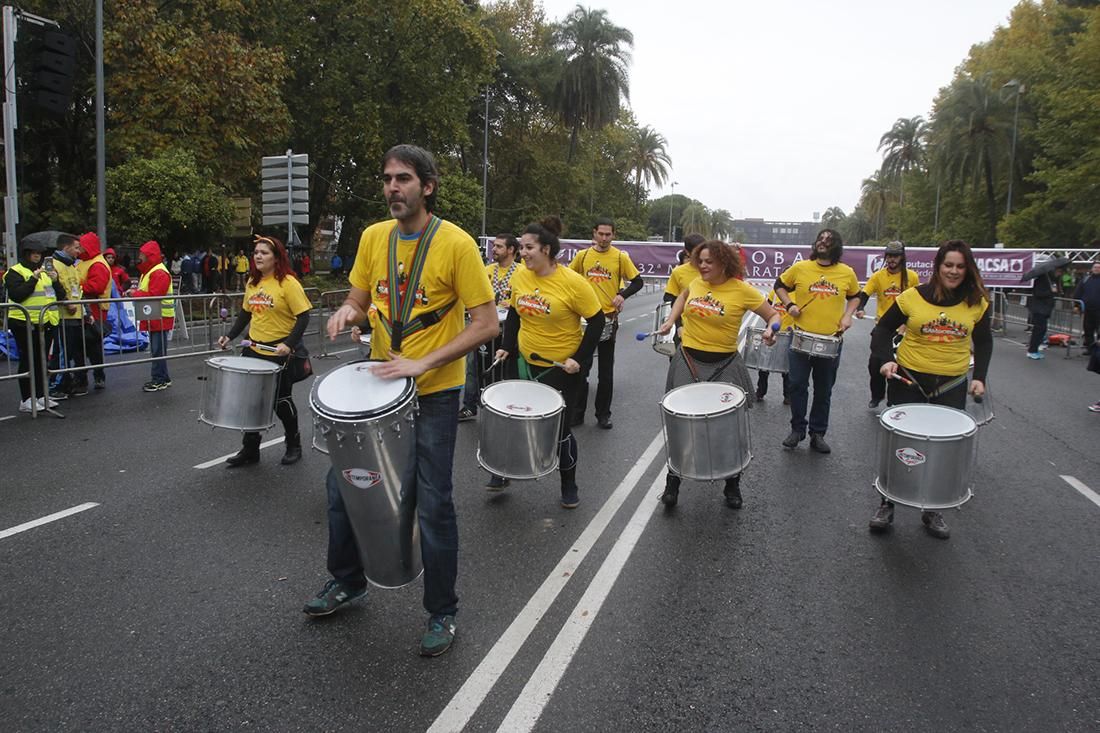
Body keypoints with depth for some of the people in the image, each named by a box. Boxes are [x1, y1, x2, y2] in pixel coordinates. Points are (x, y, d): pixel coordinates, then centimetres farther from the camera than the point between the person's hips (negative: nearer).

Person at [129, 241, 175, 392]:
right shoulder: (149, 271, 19)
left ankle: (159, 380, -2)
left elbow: (153, 295, -23)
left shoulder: (159, 273, -16)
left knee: (158, 350, -7)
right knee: (156, 349, 13)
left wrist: (135, 293, -12)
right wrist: (136, 291, 1)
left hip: (160, 317, -10)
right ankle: (162, 378, 20)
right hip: (154, 317, 10)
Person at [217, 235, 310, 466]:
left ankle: (293, 444, 27)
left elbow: (303, 317, -16)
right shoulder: (253, 282, 7)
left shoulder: (288, 283, -14)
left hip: (280, 353, -6)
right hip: (254, 349, 6)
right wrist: (230, 336, 5)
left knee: (280, 400, 6)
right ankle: (250, 449, 22)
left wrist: (290, 344, -26)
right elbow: (245, 312, 17)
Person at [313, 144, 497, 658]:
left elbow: (487, 325, -16)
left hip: (434, 393, -6)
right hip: (378, 382, 6)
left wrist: (422, 363, -24)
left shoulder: (456, 243, -14)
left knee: (432, 504, 0)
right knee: (342, 482, 15)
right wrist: (349, 312, -11)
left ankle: (442, 613, 21)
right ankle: (347, 580, 39)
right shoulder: (373, 237, 3)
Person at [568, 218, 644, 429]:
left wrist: (623, 294, -15)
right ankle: (577, 412, 18)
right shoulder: (582, 255, 2)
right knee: (581, 368, 7)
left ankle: (603, 414, 18)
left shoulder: (621, 257, -3)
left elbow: (638, 282, 0)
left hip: (608, 318, -1)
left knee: (606, 371, 8)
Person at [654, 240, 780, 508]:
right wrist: (670, 321, 13)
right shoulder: (697, 283, 1)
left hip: (724, 365, -3)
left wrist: (771, 330, -25)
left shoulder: (743, 290, -12)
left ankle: (732, 484, 28)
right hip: (688, 360, 3)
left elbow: (774, 315, -4)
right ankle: (673, 481, 23)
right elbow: (683, 295, 25)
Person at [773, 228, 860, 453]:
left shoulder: (847, 273, 0)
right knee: (798, 385, 2)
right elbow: (780, 285, 11)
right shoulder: (800, 268, -4)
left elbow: (854, 296, 17)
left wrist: (847, 315, 1)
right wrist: (789, 304, -5)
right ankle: (797, 429, 19)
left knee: (824, 391, 9)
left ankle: (818, 434, 22)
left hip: (831, 341, 1)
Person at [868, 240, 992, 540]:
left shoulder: (977, 302, 1)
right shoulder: (912, 297, -7)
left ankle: (932, 511, 24)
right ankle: (886, 506, 20)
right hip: (908, 380, -2)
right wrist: (886, 359, -15)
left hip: (952, 385, 2)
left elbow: (983, 342, 13)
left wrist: (979, 377, 2)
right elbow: (883, 330, 1)